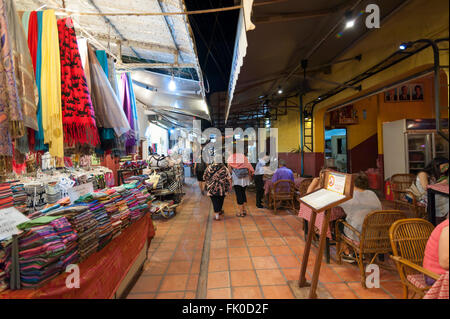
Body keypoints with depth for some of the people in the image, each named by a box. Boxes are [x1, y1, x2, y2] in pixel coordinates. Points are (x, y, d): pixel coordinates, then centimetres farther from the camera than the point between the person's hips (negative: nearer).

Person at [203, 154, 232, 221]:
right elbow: (228, 178, -6)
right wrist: (229, 186, 6)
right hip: (222, 188, 0)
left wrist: (207, 183, 21)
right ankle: (219, 211, 38)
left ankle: (217, 215, 1)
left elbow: (205, 177, 4)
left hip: (211, 188, 0)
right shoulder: (224, 168, -8)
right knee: (220, 200, 19)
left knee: (215, 200, 5)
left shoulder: (209, 167, -4)